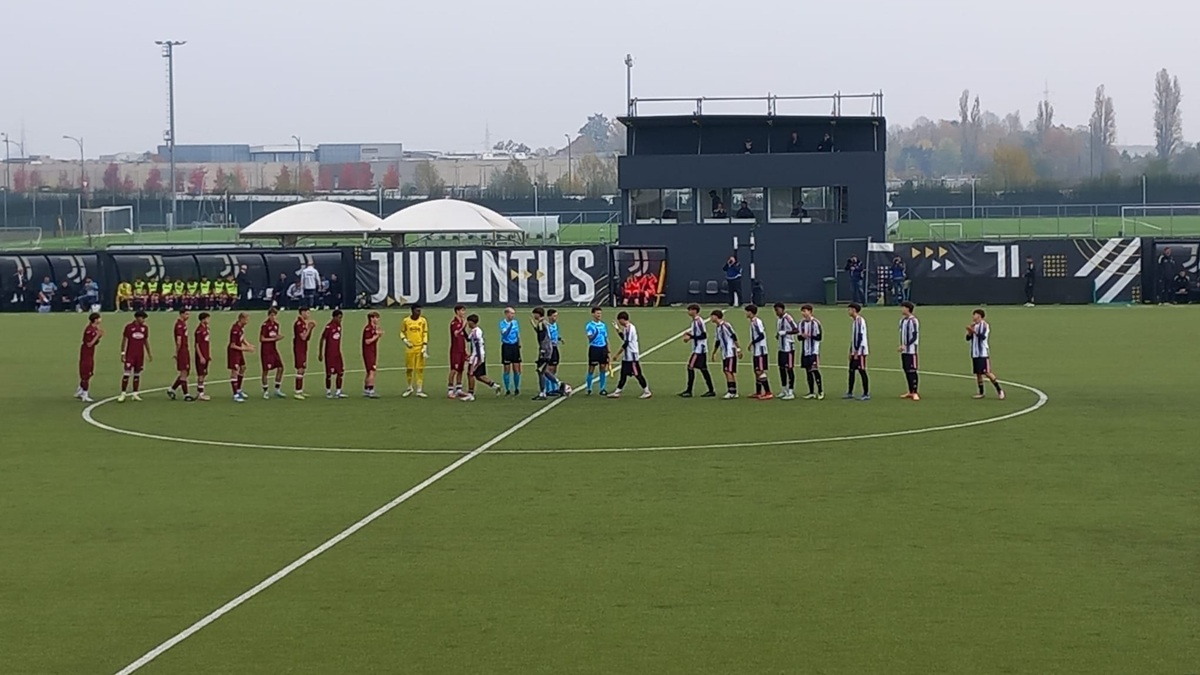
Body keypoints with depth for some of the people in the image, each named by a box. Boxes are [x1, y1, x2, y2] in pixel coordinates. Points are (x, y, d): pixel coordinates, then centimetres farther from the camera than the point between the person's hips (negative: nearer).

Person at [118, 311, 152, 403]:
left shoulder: (145, 328, 7)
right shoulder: (129, 326, -5)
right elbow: (124, 340, -2)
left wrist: (149, 354, 16)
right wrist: (123, 353, -6)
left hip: (140, 355, 4)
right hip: (130, 354, -4)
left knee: (137, 374, 7)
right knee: (127, 373, -9)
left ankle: (135, 394, 13)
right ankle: (123, 394, -5)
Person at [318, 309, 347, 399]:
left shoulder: (339, 326, 8)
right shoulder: (329, 327, -14)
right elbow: (322, 339, -10)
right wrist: (320, 354, -9)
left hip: (337, 353, 7)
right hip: (329, 354, -7)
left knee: (341, 372, 2)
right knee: (329, 373, 0)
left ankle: (338, 392, 8)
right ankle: (328, 392, 13)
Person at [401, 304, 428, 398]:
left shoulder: (423, 321, 1)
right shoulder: (406, 321, 1)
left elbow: (425, 334, 1)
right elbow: (402, 332, 11)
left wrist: (425, 347, -6)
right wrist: (405, 340, -7)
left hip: (420, 348, 0)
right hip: (410, 347, 0)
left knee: (420, 369, -2)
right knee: (409, 369, 5)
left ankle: (419, 390, 3)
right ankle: (410, 387, 24)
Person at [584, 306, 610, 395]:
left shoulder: (603, 325, 10)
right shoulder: (590, 325, -5)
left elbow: (606, 338, 15)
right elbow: (590, 338, -15)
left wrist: (609, 352, 12)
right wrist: (595, 333, -33)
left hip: (603, 348, 5)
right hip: (594, 349, -5)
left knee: (603, 369, 4)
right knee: (591, 370, 0)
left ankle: (602, 389, 9)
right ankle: (588, 389, 11)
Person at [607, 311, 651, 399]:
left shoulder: (629, 328, -18)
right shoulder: (627, 328, 11)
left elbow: (626, 343, -21)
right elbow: (624, 338, 25)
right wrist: (618, 329, 18)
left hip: (632, 356, -10)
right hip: (626, 357, 10)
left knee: (637, 374, -2)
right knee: (623, 375, 11)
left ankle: (647, 392, 6)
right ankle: (617, 392, 13)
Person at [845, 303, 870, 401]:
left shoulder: (859, 320, -15)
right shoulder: (854, 321, 15)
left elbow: (860, 336, -20)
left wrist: (856, 351, -21)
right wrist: (851, 351, 19)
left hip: (860, 351, -10)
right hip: (855, 351, 10)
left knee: (862, 371, -6)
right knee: (851, 370, 13)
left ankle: (866, 394, -2)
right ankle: (850, 393, 20)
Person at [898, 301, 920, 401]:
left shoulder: (913, 321, -13)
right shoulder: (902, 320, 13)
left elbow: (914, 336, -16)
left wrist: (905, 346, -20)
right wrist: (901, 346, 8)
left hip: (911, 350, -8)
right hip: (904, 351, 8)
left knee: (912, 371, -8)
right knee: (906, 370, 11)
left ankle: (915, 392, -6)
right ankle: (910, 392, 19)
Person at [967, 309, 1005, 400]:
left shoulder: (985, 325, -8)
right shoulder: (974, 325, 12)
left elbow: (983, 336, -23)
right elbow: (968, 338, 9)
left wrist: (973, 331, -28)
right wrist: (970, 331, -8)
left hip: (983, 354, -7)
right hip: (975, 354, 7)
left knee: (987, 372, -10)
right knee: (978, 373, 7)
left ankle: (999, 389, 1)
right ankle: (981, 393, 13)